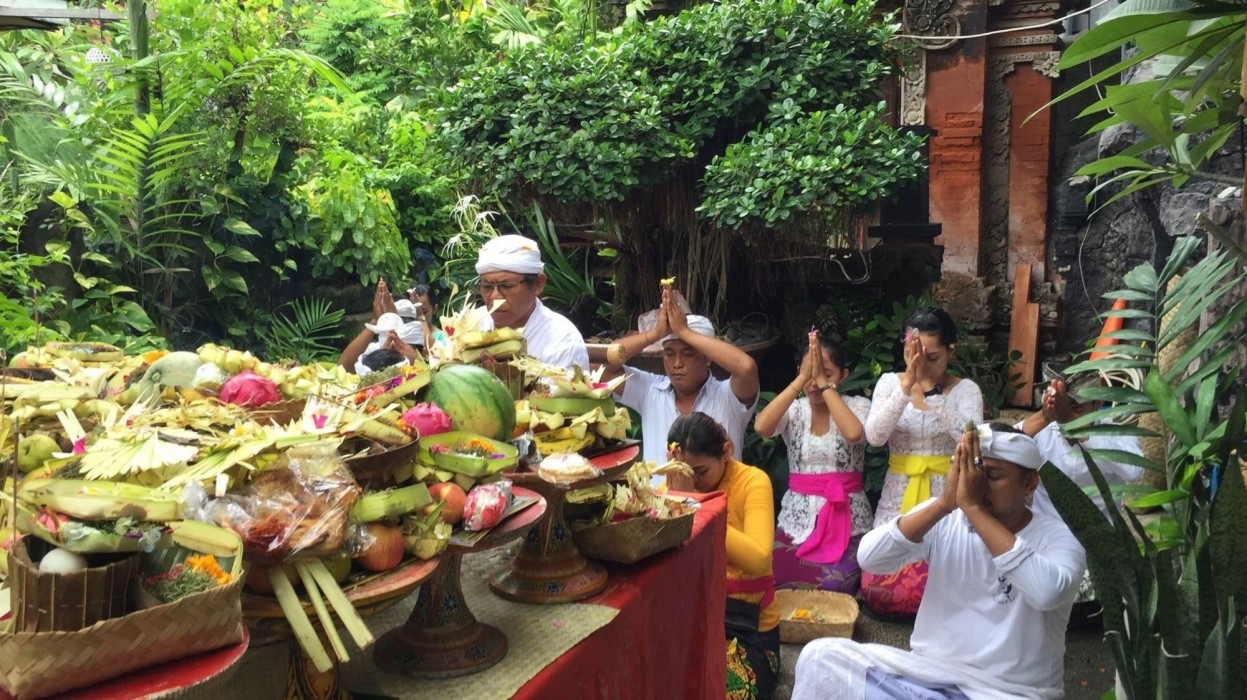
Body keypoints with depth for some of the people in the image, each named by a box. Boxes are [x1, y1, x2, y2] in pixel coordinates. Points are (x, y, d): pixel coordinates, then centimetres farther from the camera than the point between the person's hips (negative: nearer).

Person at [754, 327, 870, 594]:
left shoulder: (858, 406, 0)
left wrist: (823, 382, -20)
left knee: (833, 587, -25)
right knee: (771, 580, -22)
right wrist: (803, 378, -18)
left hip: (847, 520, -1)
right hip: (798, 519, 2)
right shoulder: (793, 410, 3)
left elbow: (853, 433, -26)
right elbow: (761, 427, -20)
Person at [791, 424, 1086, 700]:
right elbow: (869, 558, -16)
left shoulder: (1056, 538, -7)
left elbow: (1047, 592, -31)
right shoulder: (944, 519, -2)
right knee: (822, 656, -17)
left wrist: (974, 508, -28)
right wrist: (944, 503, -23)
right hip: (927, 671, 3)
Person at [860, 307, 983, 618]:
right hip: (898, 496, 2)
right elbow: (874, 437, -16)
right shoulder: (890, 382, 1)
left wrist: (930, 390, -30)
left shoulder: (966, 389, -3)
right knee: (878, 591, -9)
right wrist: (907, 386, -27)